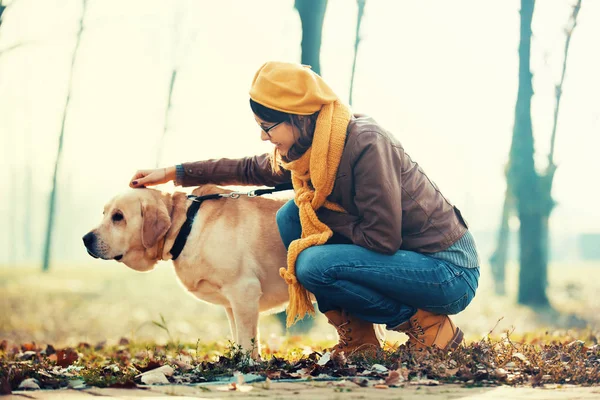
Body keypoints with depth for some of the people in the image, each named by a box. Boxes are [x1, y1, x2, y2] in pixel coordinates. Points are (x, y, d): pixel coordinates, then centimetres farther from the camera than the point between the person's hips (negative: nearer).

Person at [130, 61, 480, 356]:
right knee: (293, 216, 2)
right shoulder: (307, 151, 2)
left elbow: (383, 238, -25)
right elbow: (250, 169, 20)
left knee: (314, 265, -24)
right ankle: (359, 341, 3)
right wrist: (173, 174, 22)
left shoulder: (365, 145, -24)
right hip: (409, 258, 8)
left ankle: (428, 326, -7)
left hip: (451, 273, -8)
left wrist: (321, 217, -10)